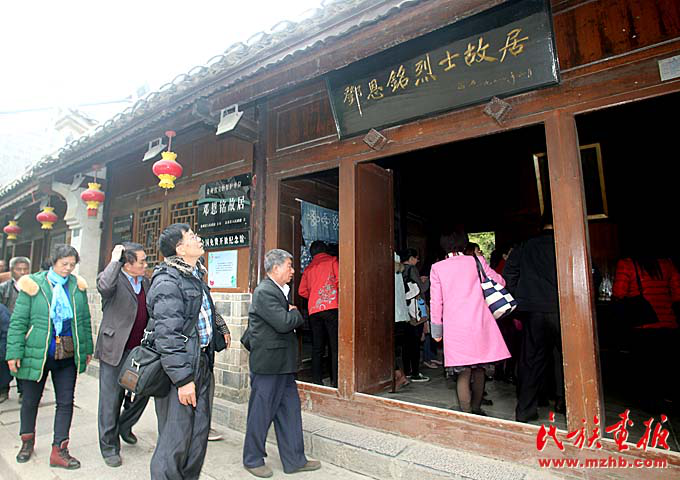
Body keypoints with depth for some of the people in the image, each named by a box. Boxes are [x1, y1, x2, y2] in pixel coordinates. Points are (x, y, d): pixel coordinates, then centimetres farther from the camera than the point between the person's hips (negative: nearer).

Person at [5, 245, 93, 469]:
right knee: (30, 400, 15)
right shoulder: (33, 284, -6)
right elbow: (18, 321, -5)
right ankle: (27, 440, 42)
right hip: (37, 353, -2)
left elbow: (85, 320, 9)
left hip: (67, 355, 2)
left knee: (66, 402, 5)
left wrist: (87, 348, 10)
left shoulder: (77, 286, 3)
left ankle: (59, 450, 17)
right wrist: (14, 353, -9)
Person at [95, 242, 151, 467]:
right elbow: (105, 285, -38)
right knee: (111, 399, 8)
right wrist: (115, 259, -25)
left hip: (140, 351, 6)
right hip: (115, 350, -6)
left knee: (143, 392, 15)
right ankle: (109, 447, 25)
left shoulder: (145, 282, 8)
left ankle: (124, 425, 41)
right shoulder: (114, 278, -12)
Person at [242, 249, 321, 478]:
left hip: (282, 364, 10)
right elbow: (284, 323, -25)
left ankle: (294, 460, 26)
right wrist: (296, 313, -8)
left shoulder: (278, 290, 14)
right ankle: (252, 459, 27)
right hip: (268, 364, -9)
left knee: (289, 411, 14)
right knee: (261, 412, 8)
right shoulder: (265, 292, -19)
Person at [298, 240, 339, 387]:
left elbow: (302, 291, 12)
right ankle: (335, 381, -5)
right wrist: (336, 293, 12)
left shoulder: (308, 268, 17)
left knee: (317, 347, 9)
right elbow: (339, 280, -6)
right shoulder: (332, 261, 6)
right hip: (331, 307, -4)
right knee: (335, 346, -2)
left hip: (313, 310, 4)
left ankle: (317, 381, 11)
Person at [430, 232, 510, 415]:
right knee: (479, 369, 16)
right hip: (479, 323, 1)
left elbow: (436, 302, 2)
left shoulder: (437, 268, 1)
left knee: (463, 371, 4)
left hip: (454, 327, -1)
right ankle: (476, 408, 29)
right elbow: (500, 282, 14)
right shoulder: (476, 261, 2)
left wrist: (436, 330, 11)